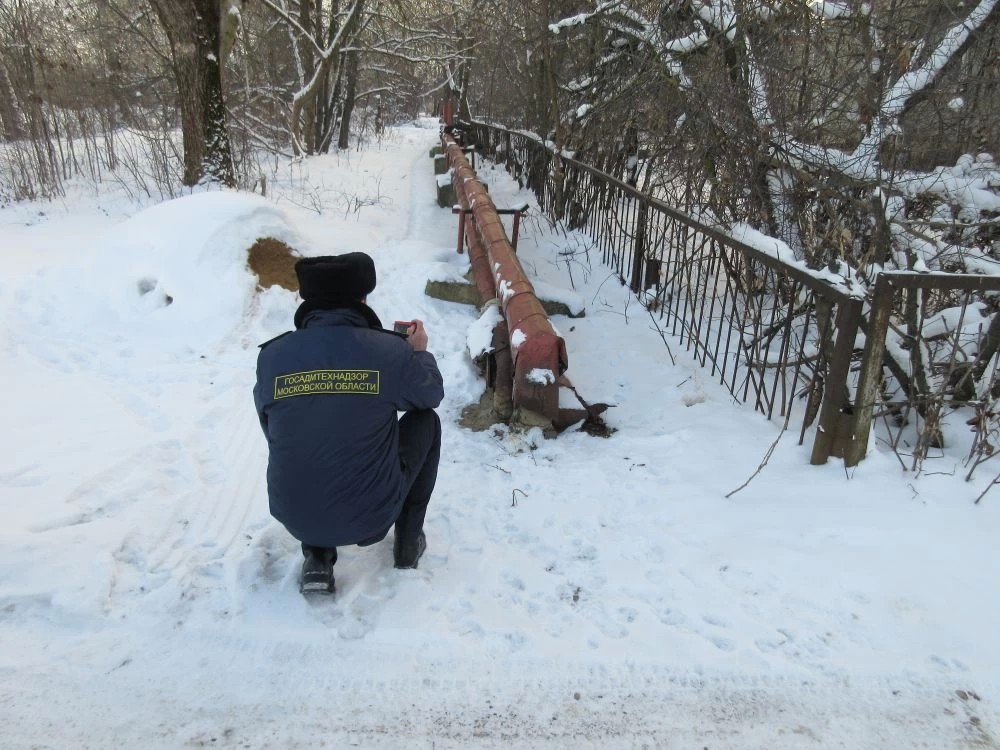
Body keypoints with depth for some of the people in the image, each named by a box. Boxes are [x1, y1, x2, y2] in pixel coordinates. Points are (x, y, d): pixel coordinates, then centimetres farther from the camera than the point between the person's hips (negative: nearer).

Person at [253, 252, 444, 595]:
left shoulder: (272, 355, -7)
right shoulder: (390, 351, -13)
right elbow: (432, 395, 8)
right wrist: (419, 351, 27)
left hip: (295, 518, 3)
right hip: (372, 516, -2)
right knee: (426, 421, 19)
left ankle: (317, 557, 19)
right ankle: (408, 543, 28)